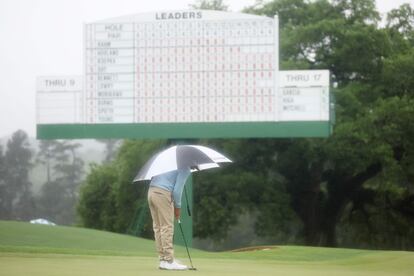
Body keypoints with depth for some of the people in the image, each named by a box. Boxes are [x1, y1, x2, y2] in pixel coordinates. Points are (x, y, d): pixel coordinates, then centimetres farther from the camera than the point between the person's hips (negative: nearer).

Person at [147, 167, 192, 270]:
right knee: (167, 228, -6)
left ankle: (163, 260, 10)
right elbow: (177, 190, -12)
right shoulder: (185, 169, -5)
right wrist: (178, 207, 1)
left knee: (158, 227, 9)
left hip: (151, 191, 8)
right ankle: (169, 261, -8)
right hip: (162, 193, -8)